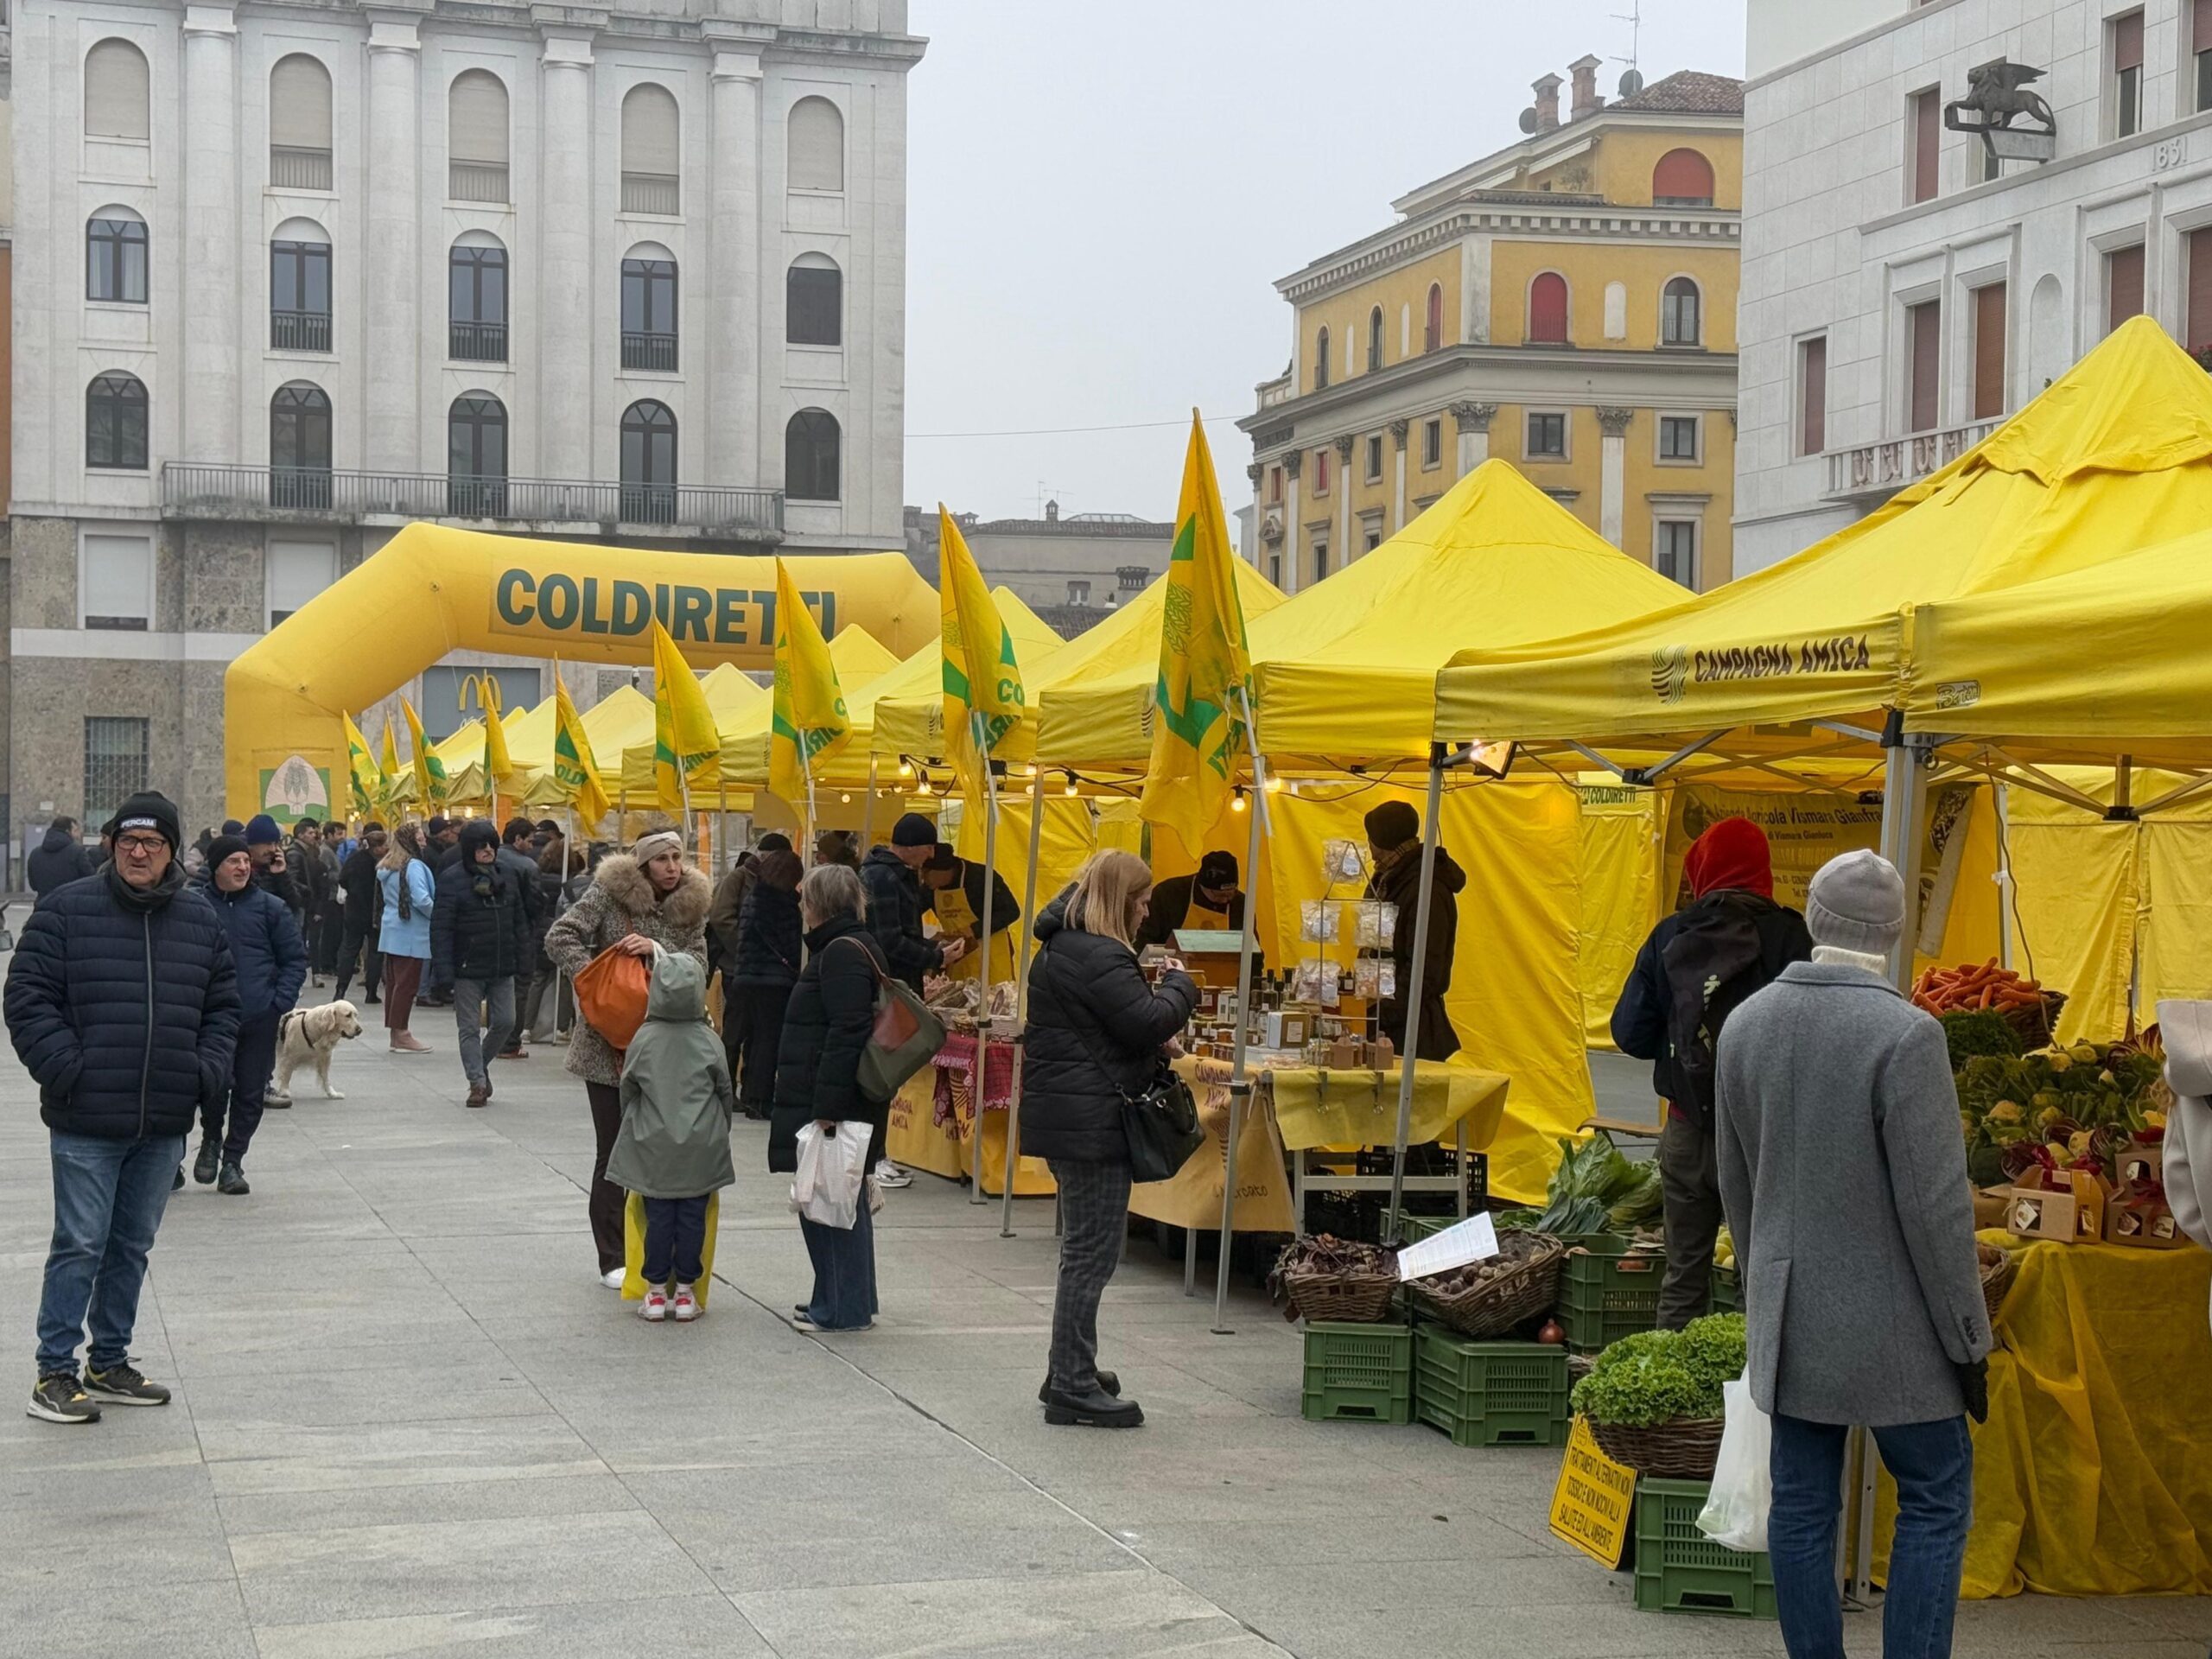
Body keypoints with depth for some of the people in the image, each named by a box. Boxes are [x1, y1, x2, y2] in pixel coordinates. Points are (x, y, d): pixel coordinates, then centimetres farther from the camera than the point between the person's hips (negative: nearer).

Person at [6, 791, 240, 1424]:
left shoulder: (200, 919, 9)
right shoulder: (67, 909, -4)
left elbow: (222, 1005, 16)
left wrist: (208, 1072, 2)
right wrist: (65, 1069, -14)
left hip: (166, 1121, 5)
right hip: (87, 1120, -5)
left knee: (133, 1246, 13)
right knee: (80, 1245, -3)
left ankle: (110, 1365, 25)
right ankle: (55, 1373, 5)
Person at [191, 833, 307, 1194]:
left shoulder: (269, 907, 4)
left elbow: (295, 958, 8)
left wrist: (280, 1002, -3)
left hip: (259, 1017, 2)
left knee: (250, 1093, 5)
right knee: (215, 1084, -11)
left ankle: (232, 1162, 18)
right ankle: (211, 1140, 19)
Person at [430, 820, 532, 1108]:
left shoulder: (507, 876, 7)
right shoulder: (452, 879, -9)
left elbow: (519, 920, 13)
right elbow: (440, 927, -11)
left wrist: (522, 959, 7)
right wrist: (445, 970, -16)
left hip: (502, 968, 4)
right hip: (468, 968, -4)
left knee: (505, 1022, 5)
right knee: (469, 1028, 2)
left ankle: (479, 1064, 30)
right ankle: (477, 1082, 10)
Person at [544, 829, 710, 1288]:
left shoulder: (689, 905, 4)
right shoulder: (608, 893, -7)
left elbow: (697, 963, -4)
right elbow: (559, 939, -11)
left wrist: (656, 950, -21)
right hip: (609, 1044, -3)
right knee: (615, 1151, 2)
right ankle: (613, 1259, 11)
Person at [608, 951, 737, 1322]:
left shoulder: (643, 1039, -5)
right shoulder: (709, 1041, -4)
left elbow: (628, 1093, 4)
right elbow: (726, 1093, 3)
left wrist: (634, 1132, 21)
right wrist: (719, 1134, 19)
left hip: (653, 1148, 0)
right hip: (701, 1148, 0)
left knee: (658, 1217, 5)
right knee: (693, 1216, 6)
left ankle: (656, 1290, 10)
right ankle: (685, 1291, 10)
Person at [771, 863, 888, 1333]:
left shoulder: (843, 953, -16)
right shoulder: (845, 947, 18)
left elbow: (846, 1035, -23)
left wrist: (827, 1108, -25)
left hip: (835, 1108, -11)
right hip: (834, 1103, 11)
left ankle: (844, 1308, -2)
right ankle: (839, 1302, 22)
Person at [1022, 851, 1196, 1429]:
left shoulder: (1062, 947, 16)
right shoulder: (1099, 957, -19)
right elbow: (1150, 1022, -21)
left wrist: (1154, 1045, 9)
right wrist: (1179, 984, -3)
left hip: (1065, 1114, 11)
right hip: (1091, 1118, -11)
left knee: (1085, 1249, 18)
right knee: (1092, 1253, -6)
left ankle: (1070, 1372, 26)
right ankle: (1074, 1388, -3)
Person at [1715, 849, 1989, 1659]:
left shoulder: (1746, 1024, 1)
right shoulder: (1906, 1036, -18)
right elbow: (1936, 1207, -17)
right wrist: (1968, 1341, -8)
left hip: (1789, 1318, 6)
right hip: (1889, 1321, -5)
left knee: (1802, 1503, 9)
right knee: (1935, 1499, 6)